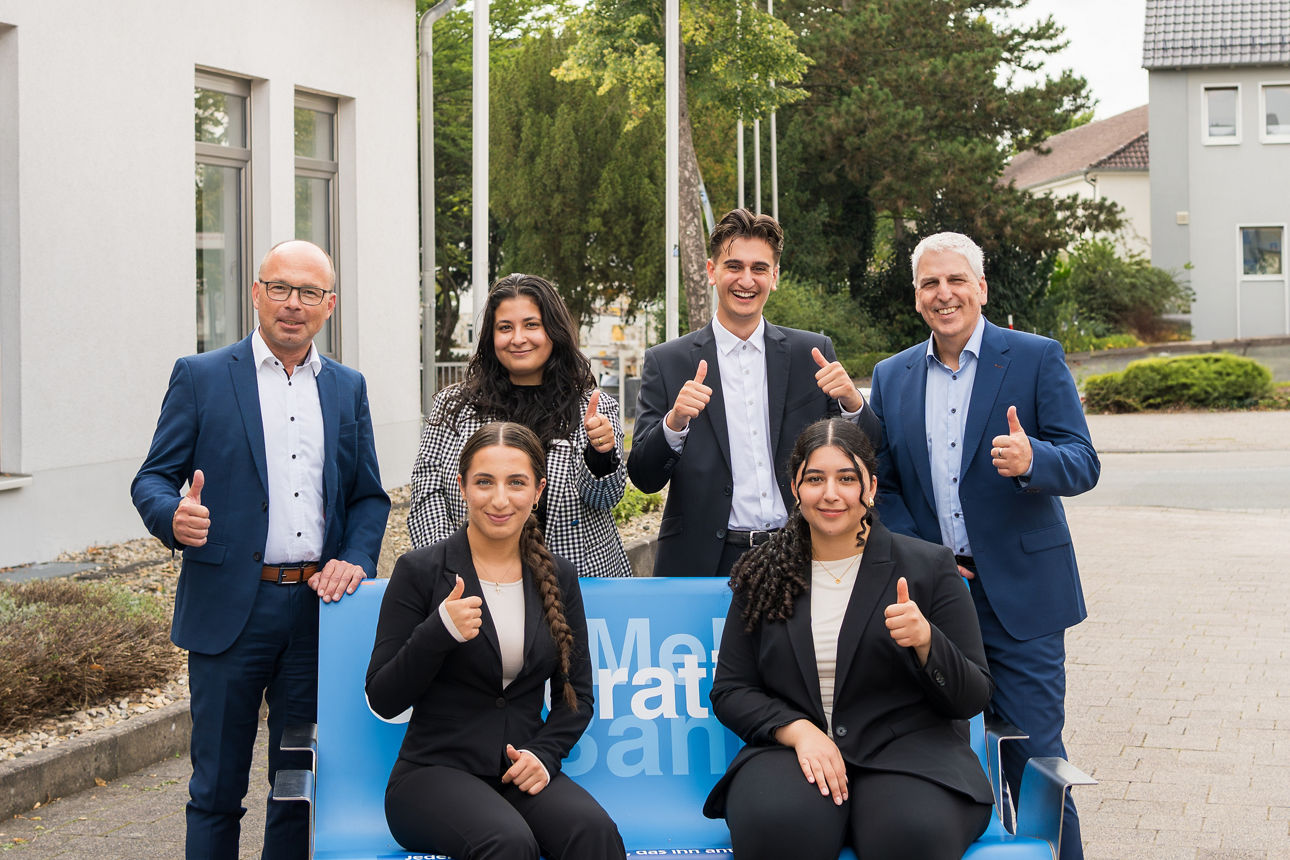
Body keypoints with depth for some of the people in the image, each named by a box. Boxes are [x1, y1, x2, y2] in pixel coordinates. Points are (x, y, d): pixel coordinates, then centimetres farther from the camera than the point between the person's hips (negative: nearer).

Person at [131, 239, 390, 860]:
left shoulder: (348, 388, 12)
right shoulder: (200, 377, 2)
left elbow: (369, 496, 16)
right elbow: (152, 479, 0)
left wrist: (356, 560, -4)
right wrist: (174, 517, -23)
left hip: (317, 604, 3)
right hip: (230, 609, -3)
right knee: (217, 789, 2)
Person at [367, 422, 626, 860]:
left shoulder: (558, 577, 10)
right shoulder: (419, 571, -1)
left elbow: (577, 693, 16)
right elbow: (383, 699, -4)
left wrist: (544, 755, -4)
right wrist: (438, 632, -20)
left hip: (523, 773, 3)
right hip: (433, 772, -3)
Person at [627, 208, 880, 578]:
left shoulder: (813, 354, 7)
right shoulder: (666, 363, 2)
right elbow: (644, 478, -2)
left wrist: (852, 403, -12)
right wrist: (674, 422, -20)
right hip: (704, 566, -1)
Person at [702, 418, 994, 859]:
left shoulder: (929, 566, 6)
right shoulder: (762, 574, 12)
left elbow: (972, 699, 5)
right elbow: (729, 691, 9)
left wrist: (926, 642, -16)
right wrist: (799, 731, -10)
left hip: (907, 749, -1)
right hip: (793, 750, 1)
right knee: (773, 824, -34)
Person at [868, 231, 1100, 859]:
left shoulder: (1037, 359, 0)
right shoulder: (892, 377, 10)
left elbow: (1083, 464, -6)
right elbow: (882, 484, 11)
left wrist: (1032, 460, -28)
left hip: (1019, 595, -3)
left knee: (1032, 754, -4)